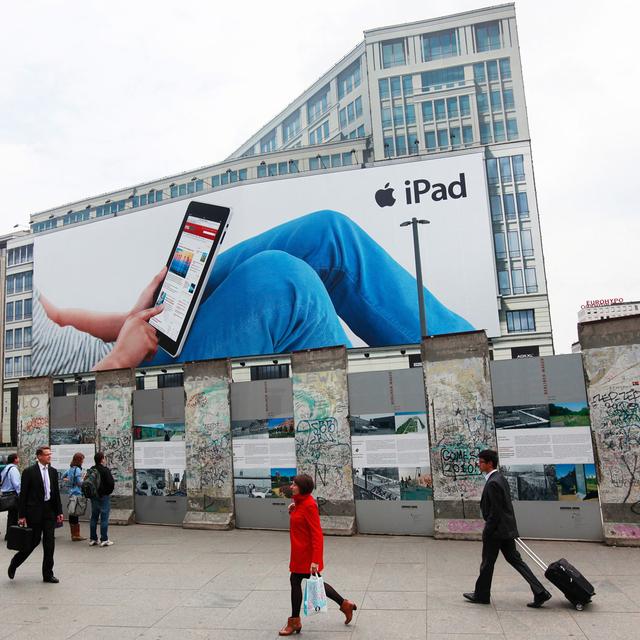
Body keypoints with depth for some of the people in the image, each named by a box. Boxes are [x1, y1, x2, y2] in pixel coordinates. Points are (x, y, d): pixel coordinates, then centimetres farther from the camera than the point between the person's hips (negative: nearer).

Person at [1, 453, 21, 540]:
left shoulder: (6, 468, 13)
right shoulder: (13, 469, -16)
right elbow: (16, 484, -20)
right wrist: (21, 494, -15)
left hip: (5, 494, 9)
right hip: (12, 494, -9)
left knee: (11, 515, 15)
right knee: (13, 515, -2)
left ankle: (9, 534, 21)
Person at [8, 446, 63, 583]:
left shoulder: (53, 471, 8)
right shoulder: (29, 472, -7)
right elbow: (23, 495, -7)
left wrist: (59, 512, 7)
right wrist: (21, 515, -10)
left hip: (49, 510, 5)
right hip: (35, 511, -5)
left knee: (50, 543, 5)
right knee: (34, 540, 2)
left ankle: (48, 574, 14)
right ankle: (14, 563, 29)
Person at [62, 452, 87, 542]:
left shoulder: (70, 468, 11)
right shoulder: (77, 469, -15)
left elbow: (63, 477, 23)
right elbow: (80, 483, -18)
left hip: (71, 494, 9)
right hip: (77, 494, -9)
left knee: (72, 514, 12)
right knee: (76, 514, -4)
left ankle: (73, 534, 20)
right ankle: (76, 535, 0)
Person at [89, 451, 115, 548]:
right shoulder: (105, 470, -16)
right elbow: (111, 483, -20)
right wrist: (109, 491, -1)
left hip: (94, 496, 7)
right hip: (104, 496, -7)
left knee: (94, 517, 14)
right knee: (104, 518, -2)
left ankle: (93, 539, 20)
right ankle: (104, 540, 0)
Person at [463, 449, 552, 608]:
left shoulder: (493, 483, -22)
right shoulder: (501, 478, 9)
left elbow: (495, 511, -22)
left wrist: (486, 532, -15)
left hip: (496, 530, -9)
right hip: (507, 529, 9)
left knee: (487, 563, 6)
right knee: (514, 559, 14)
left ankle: (482, 595, 21)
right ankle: (540, 593, 11)